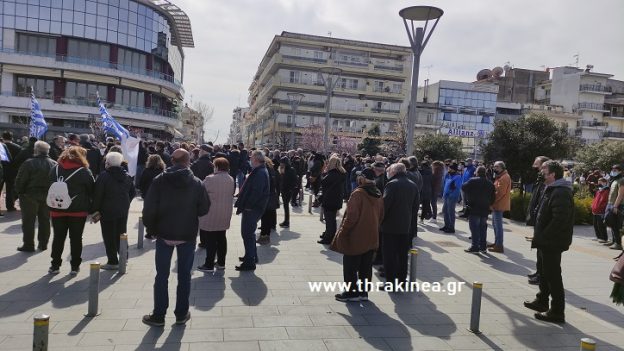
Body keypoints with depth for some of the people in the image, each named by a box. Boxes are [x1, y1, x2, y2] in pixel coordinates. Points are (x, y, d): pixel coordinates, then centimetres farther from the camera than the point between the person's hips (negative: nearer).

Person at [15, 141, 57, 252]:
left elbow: (20, 181, -13)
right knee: (45, 221, 14)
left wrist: (19, 192, 1)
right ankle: (43, 244, 19)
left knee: (28, 222, 6)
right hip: (48, 197, 4)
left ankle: (28, 245, 9)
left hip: (30, 197, -4)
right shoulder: (54, 164, -2)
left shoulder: (29, 164, -15)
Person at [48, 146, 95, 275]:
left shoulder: (55, 169, 5)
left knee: (58, 237, 12)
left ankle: (55, 265, 18)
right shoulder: (84, 172, -8)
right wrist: (92, 209, 4)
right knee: (76, 238, 6)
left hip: (57, 210, 3)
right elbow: (92, 191, -5)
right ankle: (75, 266, 12)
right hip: (78, 211, -3)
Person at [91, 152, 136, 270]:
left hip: (108, 211, -6)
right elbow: (133, 193, 11)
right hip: (123, 211, 6)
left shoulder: (104, 176, -13)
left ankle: (112, 261, 4)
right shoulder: (127, 176, 5)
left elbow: (97, 195, -14)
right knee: (121, 235, 16)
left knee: (109, 236, 3)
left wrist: (95, 210, -6)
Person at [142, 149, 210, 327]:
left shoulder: (159, 181, -8)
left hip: (164, 234, 0)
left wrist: (152, 228, 2)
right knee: (184, 275, 11)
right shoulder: (197, 183, -7)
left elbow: (149, 209, -11)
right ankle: (181, 314, 18)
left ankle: (158, 315, 16)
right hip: (188, 235, 0)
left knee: (162, 275, 10)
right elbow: (204, 209, -5)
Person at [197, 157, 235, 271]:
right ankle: (221, 263, 23)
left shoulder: (210, 179, -17)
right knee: (221, 238, 15)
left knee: (210, 240, 2)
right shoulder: (231, 180, 3)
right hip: (225, 215, 6)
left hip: (211, 214, -6)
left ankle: (209, 265, 7)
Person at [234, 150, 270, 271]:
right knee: (249, 233, 21)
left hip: (251, 209, -11)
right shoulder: (261, 171, 13)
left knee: (247, 234, -5)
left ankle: (249, 262, 2)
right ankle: (252, 256, 34)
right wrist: (241, 204, 14)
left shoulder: (259, 173, -20)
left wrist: (242, 206, -20)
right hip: (253, 208, 11)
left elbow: (255, 193, -26)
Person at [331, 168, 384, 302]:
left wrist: (342, 231, -11)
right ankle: (363, 292, 23)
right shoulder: (378, 194, 3)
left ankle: (351, 292, 14)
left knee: (350, 266, 7)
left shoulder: (358, 193, -20)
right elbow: (380, 216, 11)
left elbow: (351, 216, -21)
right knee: (366, 267, 15)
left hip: (356, 238, -7)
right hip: (371, 238, 7)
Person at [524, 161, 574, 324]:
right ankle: (542, 301, 36)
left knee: (553, 275, -2)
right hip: (547, 242, 11)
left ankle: (557, 311, 7)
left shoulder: (561, 192, -20)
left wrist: (543, 236, -21)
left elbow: (560, 219, -29)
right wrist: (539, 236, 14)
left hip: (553, 242, -11)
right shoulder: (552, 189, 13)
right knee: (545, 272, 21)